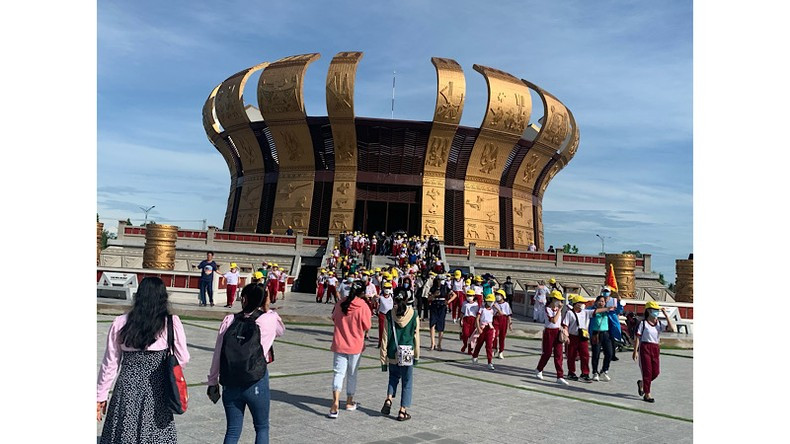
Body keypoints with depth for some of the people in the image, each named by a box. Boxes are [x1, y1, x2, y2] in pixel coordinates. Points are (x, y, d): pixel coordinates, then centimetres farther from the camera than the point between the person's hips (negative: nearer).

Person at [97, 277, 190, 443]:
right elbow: (183, 359, -4)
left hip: (127, 388, 2)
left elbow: (110, 363, 2)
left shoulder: (120, 323, -5)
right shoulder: (172, 322, -10)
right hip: (157, 390, -1)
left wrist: (101, 395, 13)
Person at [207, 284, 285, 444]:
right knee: (262, 427, 18)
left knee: (232, 431, 15)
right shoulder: (268, 320, -8)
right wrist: (267, 309, 13)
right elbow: (281, 330, 15)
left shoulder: (229, 320, -2)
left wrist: (212, 382, 11)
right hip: (257, 384, -2)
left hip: (230, 384, 2)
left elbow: (217, 354, 0)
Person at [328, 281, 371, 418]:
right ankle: (349, 402, 28)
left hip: (339, 344, 2)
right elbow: (367, 327, -8)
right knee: (352, 374, 14)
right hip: (355, 345, -2)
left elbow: (334, 318, 10)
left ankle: (335, 402, -13)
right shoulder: (363, 307, -15)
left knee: (339, 373, 4)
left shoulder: (340, 304, -4)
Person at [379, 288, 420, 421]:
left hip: (393, 354, 1)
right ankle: (402, 411, 13)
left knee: (393, 377, 24)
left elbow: (385, 337, -5)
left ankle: (388, 400, 7)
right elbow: (416, 336, 0)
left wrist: (383, 358, 3)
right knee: (407, 382, 11)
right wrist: (417, 355, 12)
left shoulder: (389, 315, -8)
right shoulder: (414, 315, -7)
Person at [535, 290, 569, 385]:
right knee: (547, 353, 5)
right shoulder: (548, 309, -13)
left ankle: (560, 377, 0)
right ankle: (539, 371, 28)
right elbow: (554, 320, -25)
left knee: (559, 354, 0)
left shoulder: (558, 308, 8)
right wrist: (559, 310, -20)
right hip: (549, 332, -6)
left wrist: (561, 328, 9)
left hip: (558, 332, 6)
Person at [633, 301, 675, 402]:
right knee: (647, 371, -3)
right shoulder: (643, 323, -5)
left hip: (655, 348, 5)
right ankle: (647, 394, 5)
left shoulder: (660, 324, 6)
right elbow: (637, 338, -5)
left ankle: (641, 383, 32)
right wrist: (635, 351, -10)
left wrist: (665, 315, -10)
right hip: (645, 347, -5)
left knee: (656, 372, 5)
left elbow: (672, 329, -12)